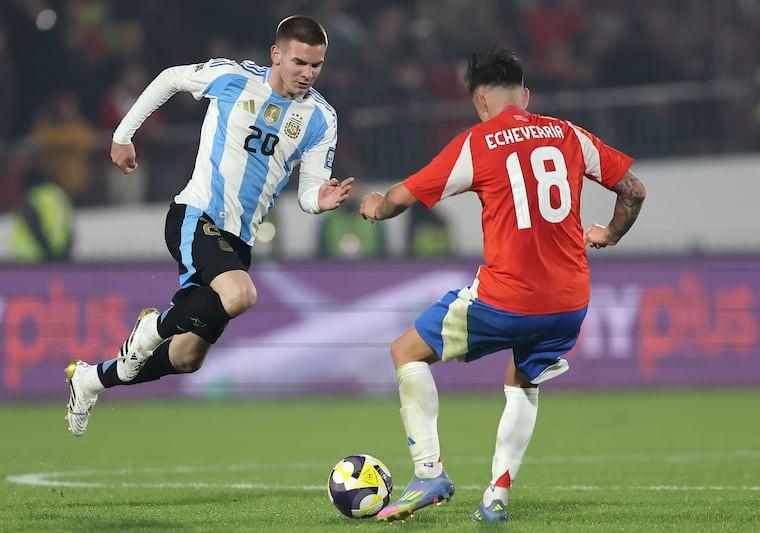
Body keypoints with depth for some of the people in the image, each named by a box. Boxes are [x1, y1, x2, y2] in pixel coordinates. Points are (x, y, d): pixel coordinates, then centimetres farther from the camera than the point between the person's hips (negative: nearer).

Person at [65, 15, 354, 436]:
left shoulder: (321, 119, 2)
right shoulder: (232, 77, -7)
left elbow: (308, 192, 3)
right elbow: (170, 79, 10)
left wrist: (321, 199, -21)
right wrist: (123, 134, 14)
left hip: (239, 239, 5)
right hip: (195, 216, -5)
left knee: (187, 359, 9)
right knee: (239, 295, -34)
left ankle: (90, 380, 32)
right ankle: (156, 325, -5)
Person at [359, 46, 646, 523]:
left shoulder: (477, 143, -2)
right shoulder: (568, 135, 9)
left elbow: (403, 196, 1)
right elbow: (633, 189, 14)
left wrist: (374, 207, 23)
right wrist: (610, 235, 32)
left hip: (505, 299, -5)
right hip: (571, 301, 5)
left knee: (408, 352, 14)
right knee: (523, 387, 28)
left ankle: (429, 471, 2)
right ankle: (497, 495, 13)